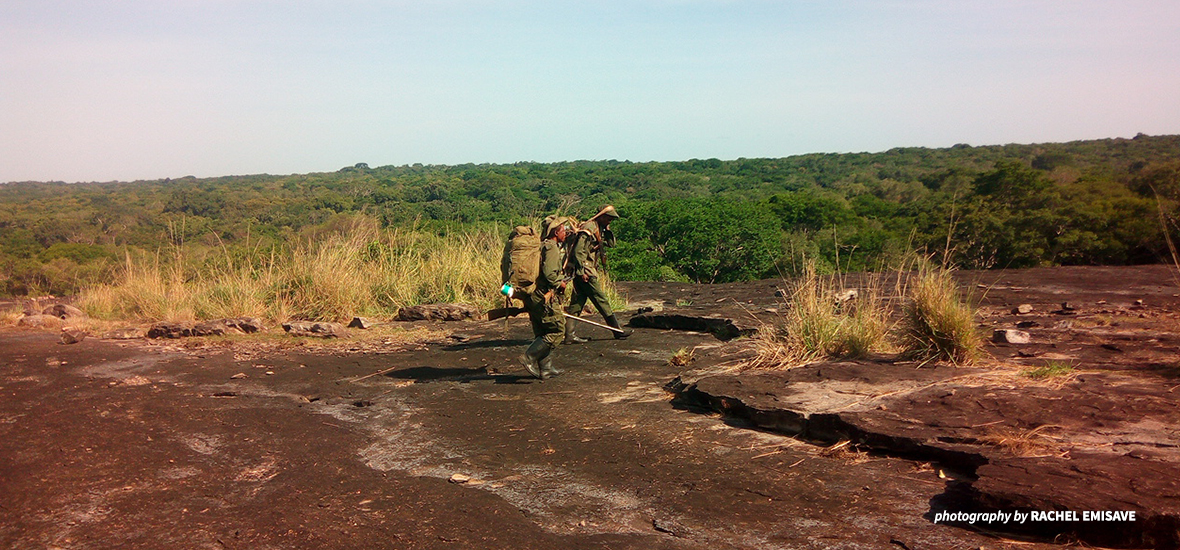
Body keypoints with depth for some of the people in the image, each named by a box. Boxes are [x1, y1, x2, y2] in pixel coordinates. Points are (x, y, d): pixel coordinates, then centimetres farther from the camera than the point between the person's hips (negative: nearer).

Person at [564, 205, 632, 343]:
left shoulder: (600, 229, 18)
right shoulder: (589, 228, -13)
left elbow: (611, 243, 21)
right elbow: (579, 251, -19)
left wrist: (607, 229, 8)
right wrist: (582, 272, -22)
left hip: (584, 271, 10)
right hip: (584, 271, -10)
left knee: (577, 303, 5)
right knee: (601, 300, -3)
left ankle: (568, 334, 4)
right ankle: (617, 330, 4)